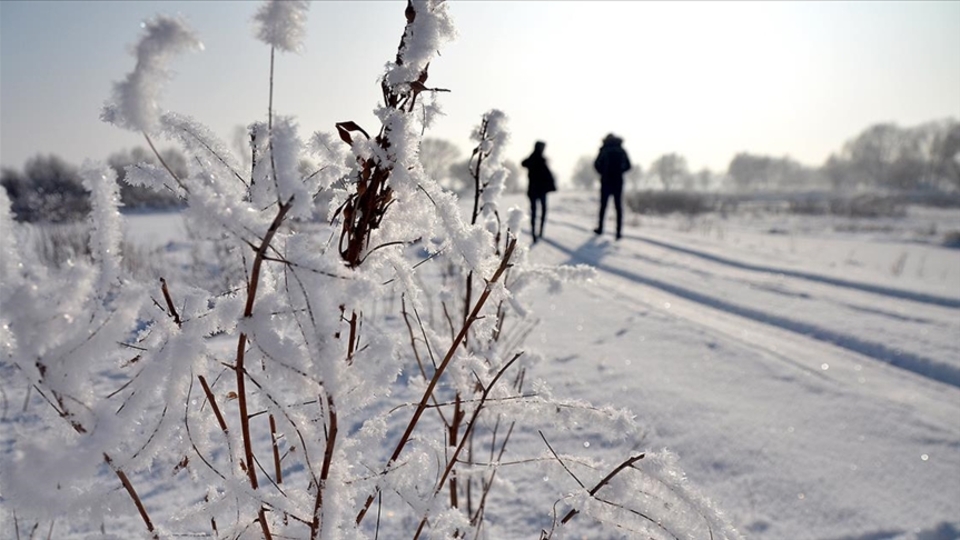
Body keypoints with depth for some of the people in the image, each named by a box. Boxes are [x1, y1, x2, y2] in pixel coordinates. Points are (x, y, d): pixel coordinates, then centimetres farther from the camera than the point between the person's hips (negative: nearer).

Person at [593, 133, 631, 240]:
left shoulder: (604, 149, -3)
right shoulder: (621, 150, 6)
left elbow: (597, 164, -9)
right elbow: (628, 166, 7)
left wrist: (603, 173, 7)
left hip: (606, 181, -2)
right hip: (618, 182, 2)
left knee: (603, 205, 10)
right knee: (618, 206, 3)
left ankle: (600, 228, 17)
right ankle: (619, 231, -3)